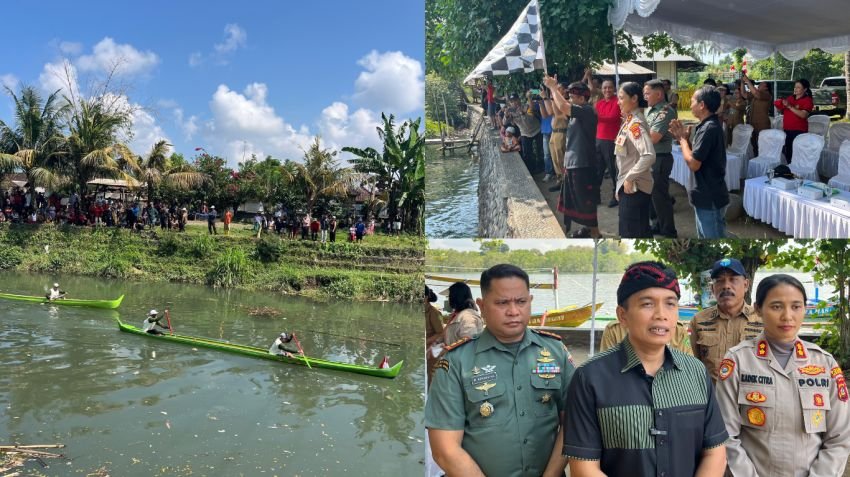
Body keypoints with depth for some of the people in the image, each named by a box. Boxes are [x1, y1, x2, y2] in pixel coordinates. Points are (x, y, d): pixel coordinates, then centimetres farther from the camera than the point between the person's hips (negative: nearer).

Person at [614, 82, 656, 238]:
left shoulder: (635, 124, -19)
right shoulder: (629, 121, 10)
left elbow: (649, 156, -30)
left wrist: (629, 178, -22)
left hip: (633, 187, -9)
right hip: (628, 186, 9)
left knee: (630, 233, -2)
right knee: (642, 231, 17)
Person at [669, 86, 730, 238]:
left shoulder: (709, 128, -21)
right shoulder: (710, 125, 11)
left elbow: (693, 163, -23)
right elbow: (696, 156, 14)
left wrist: (682, 139, -10)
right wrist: (683, 137, 4)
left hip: (711, 198, -10)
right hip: (706, 196, 10)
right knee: (705, 237, 20)